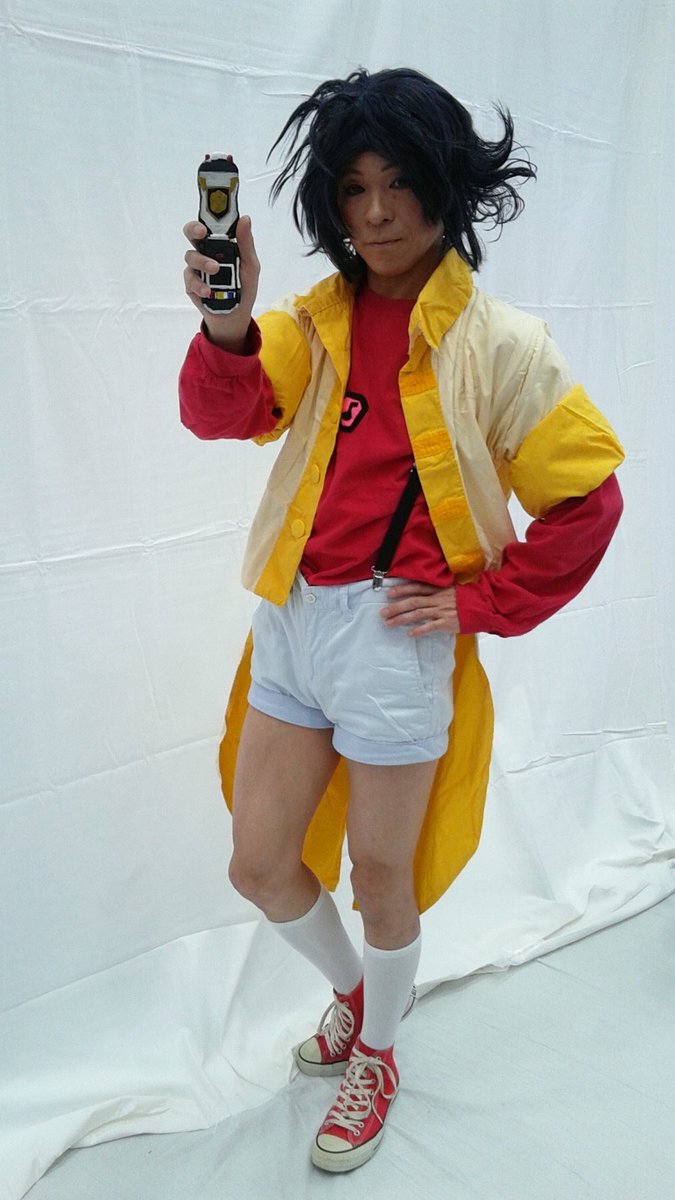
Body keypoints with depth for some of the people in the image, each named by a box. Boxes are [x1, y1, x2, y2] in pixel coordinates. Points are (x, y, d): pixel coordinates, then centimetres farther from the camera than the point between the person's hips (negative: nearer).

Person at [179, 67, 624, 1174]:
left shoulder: (498, 346, -7)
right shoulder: (317, 323, 6)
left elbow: (588, 501, -5)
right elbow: (223, 412, -9)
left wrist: (480, 602, -7)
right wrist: (229, 325, -28)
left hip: (395, 637, -5)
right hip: (292, 623, 5)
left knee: (379, 874, 12)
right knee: (259, 865, 13)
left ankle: (376, 1055, 42)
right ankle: (354, 990, 45)